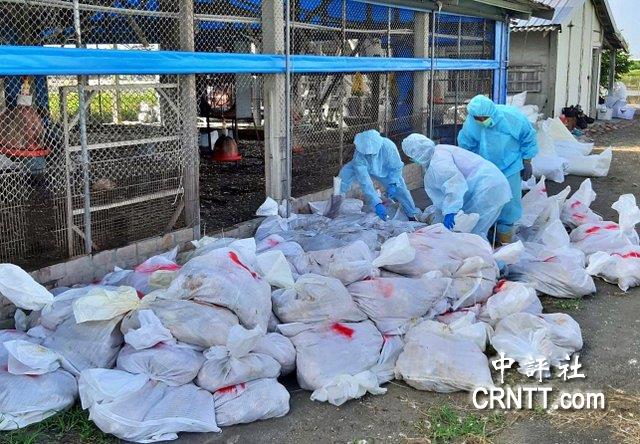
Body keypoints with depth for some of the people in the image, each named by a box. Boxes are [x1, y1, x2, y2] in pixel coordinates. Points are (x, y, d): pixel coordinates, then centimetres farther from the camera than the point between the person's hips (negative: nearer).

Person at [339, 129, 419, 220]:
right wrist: (377, 204, -48)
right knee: (345, 173, -26)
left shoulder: (388, 146, -38)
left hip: (385, 171, 1)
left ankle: (412, 215, 13)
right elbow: (365, 183, -41)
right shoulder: (358, 157, -39)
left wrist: (392, 184, -35)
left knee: (400, 188, -11)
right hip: (364, 169, -1)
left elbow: (396, 168, -21)